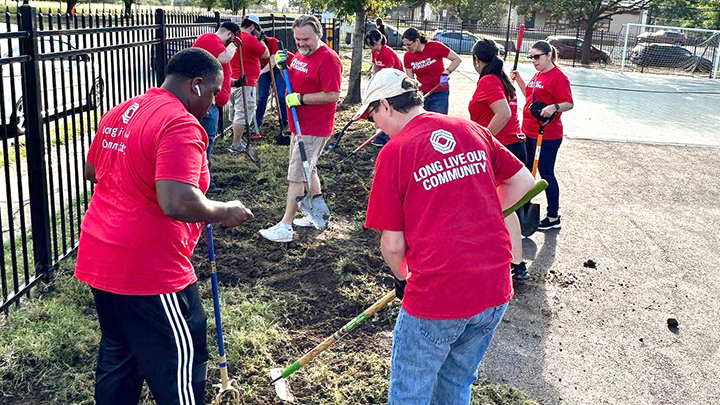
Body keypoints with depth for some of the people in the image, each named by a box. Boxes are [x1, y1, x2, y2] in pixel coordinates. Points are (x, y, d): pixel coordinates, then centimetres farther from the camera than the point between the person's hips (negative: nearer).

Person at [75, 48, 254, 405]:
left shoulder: (119, 113, 9)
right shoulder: (181, 125, -20)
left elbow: (92, 171, 23)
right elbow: (179, 203, -31)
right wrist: (225, 212, -15)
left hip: (99, 260, 9)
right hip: (148, 271, -9)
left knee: (117, 353, 24)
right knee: (179, 362, 7)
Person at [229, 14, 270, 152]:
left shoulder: (234, 38, 9)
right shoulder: (250, 39, -16)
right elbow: (266, 55, -8)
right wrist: (260, 38, 3)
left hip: (235, 82, 9)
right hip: (245, 83, -9)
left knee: (238, 112, 19)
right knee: (243, 114, -4)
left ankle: (237, 140, 27)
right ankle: (236, 145, 0)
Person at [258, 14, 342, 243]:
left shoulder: (328, 59, -18)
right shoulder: (299, 54, 10)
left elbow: (333, 95, -23)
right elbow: (293, 79, 24)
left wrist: (301, 99, -23)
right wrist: (282, 65, 4)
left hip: (314, 130, -10)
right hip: (299, 126, 10)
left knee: (296, 177, -7)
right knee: (308, 171, 19)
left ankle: (285, 227, -2)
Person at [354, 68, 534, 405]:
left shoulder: (394, 152, -9)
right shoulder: (473, 130, 5)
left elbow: (392, 244, -6)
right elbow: (523, 182, 13)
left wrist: (401, 278, 13)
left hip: (436, 296, -6)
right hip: (496, 289, 6)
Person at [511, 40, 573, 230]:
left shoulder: (558, 77, -14)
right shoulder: (538, 75, 12)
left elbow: (569, 103, -18)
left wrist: (554, 107, -37)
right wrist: (519, 80, 12)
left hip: (547, 135, -9)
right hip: (529, 131, 9)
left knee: (546, 173, -2)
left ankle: (553, 217, 10)